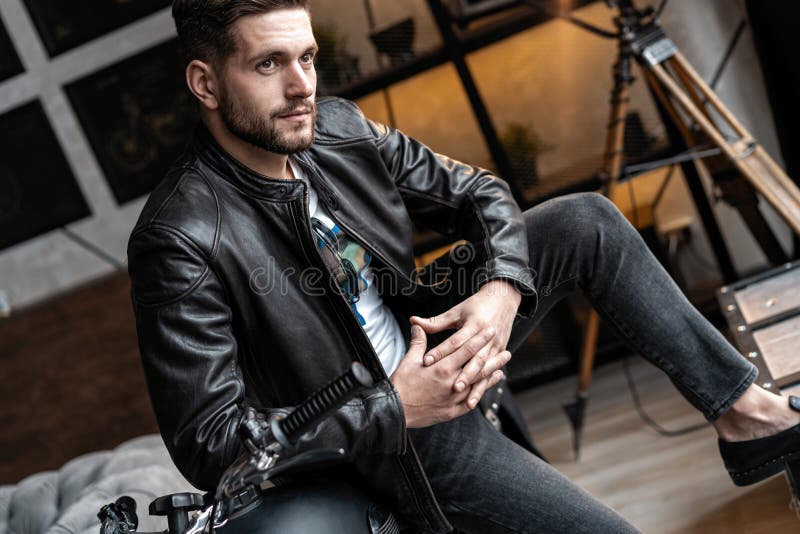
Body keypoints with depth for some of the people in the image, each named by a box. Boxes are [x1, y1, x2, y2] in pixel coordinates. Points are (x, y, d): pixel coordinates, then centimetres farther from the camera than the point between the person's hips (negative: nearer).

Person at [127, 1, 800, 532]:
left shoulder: (338, 128, -8)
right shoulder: (182, 243, -26)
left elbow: (477, 192, 5)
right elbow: (208, 444, -26)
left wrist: (503, 289, -17)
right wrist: (395, 410, -27)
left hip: (428, 333, 7)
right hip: (386, 436, -7)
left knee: (587, 222, -2)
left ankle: (743, 410, 7)